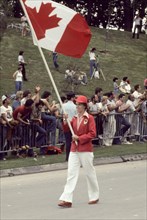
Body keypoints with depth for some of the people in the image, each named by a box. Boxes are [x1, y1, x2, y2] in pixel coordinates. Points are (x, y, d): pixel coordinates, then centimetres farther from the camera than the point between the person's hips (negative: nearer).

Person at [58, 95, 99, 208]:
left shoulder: (89, 118, -7)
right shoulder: (74, 118, 11)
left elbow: (92, 134, -13)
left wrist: (79, 138, -18)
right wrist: (65, 121, -7)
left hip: (86, 149, -5)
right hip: (74, 149, 5)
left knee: (90, 173, 7)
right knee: (71, 173, -3)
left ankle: (94, 197, 23)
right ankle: (67, 199, -9)